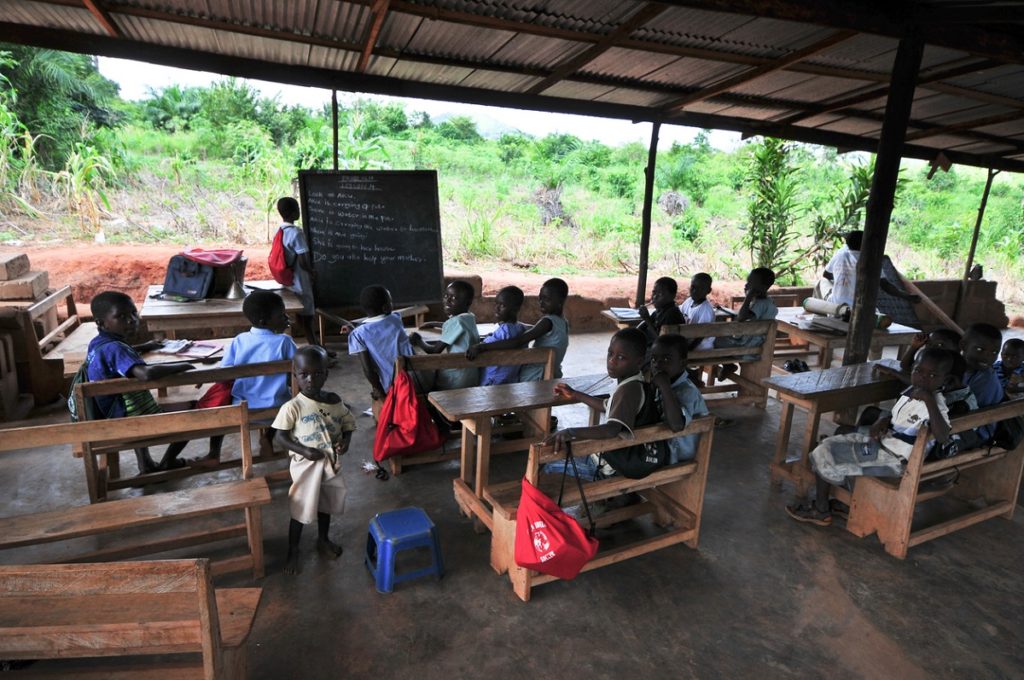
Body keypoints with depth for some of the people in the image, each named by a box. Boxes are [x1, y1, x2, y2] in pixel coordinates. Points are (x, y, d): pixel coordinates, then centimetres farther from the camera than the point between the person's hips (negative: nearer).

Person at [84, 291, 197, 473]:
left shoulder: (97, 343, 2)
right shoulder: (114, 348, -28)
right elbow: (146, 374, -46)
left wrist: (144, 347, 20)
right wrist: (182, 365, -31)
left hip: (109, 416, 10)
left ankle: (146, 465, 37)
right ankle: (167, 465, 27)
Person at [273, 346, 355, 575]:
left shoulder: (335, 401, -6)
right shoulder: (292, 407, -18)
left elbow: (348, 425, 5)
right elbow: (281, 437, -12)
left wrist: (346, 441, -15)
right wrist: (304, 450, -24)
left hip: (331, 463, 4)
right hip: (306, 465, -4)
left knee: (325, 505, 23)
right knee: (300, 511, 9)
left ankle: (323, 540, 46)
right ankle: (292, 551, 31)